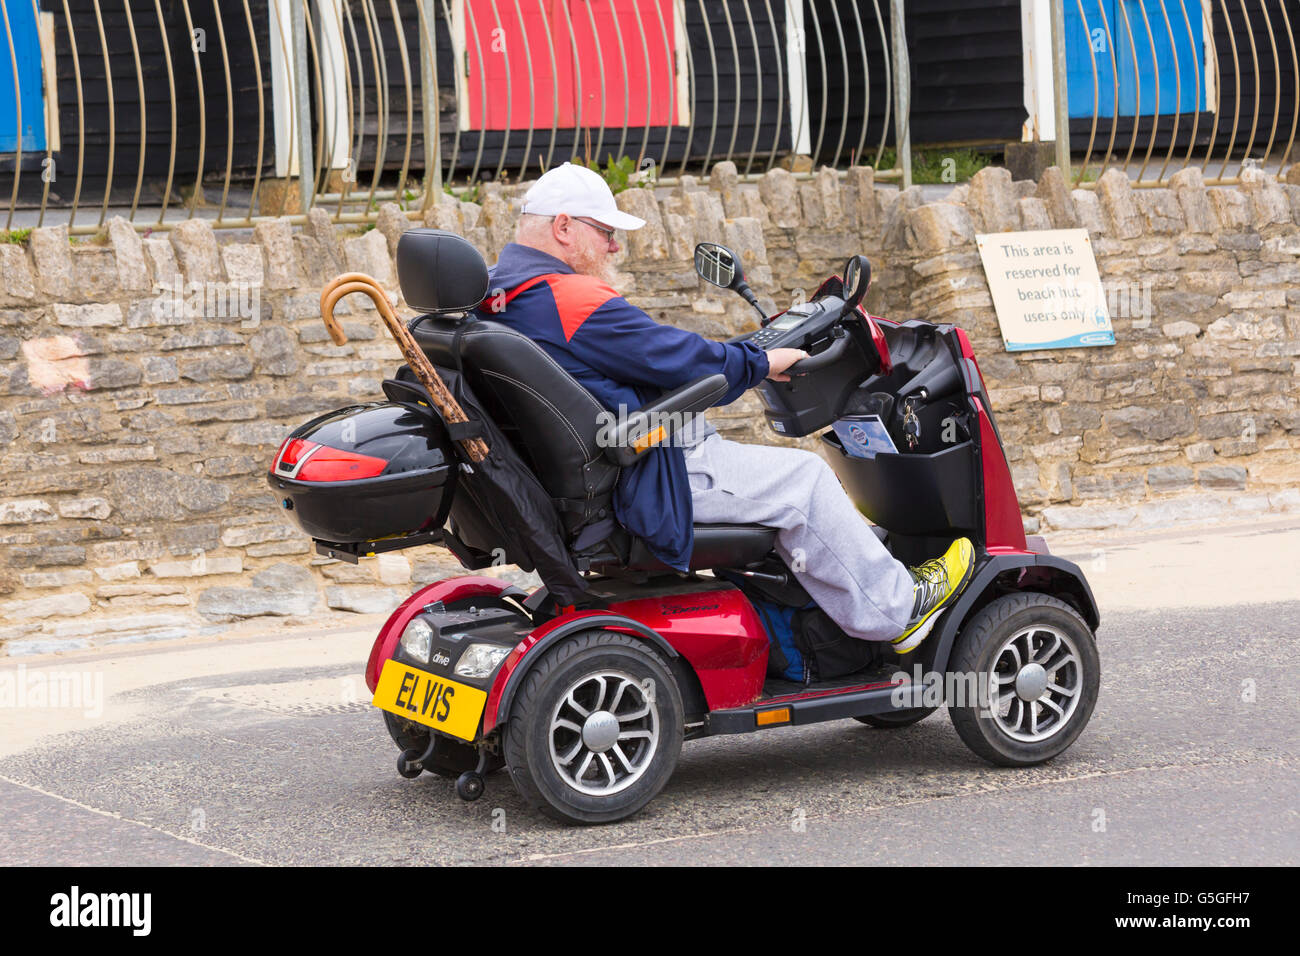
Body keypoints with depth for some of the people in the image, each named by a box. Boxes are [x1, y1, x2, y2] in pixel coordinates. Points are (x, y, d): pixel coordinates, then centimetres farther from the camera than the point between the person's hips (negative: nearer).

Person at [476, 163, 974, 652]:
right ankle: (894, 610, 10)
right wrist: (762, 363, -3)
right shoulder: (575, 299, -23)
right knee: (802, 478, -2)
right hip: (639, 488, -11)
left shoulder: (500, 295, 11)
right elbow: (683, 363, -20)